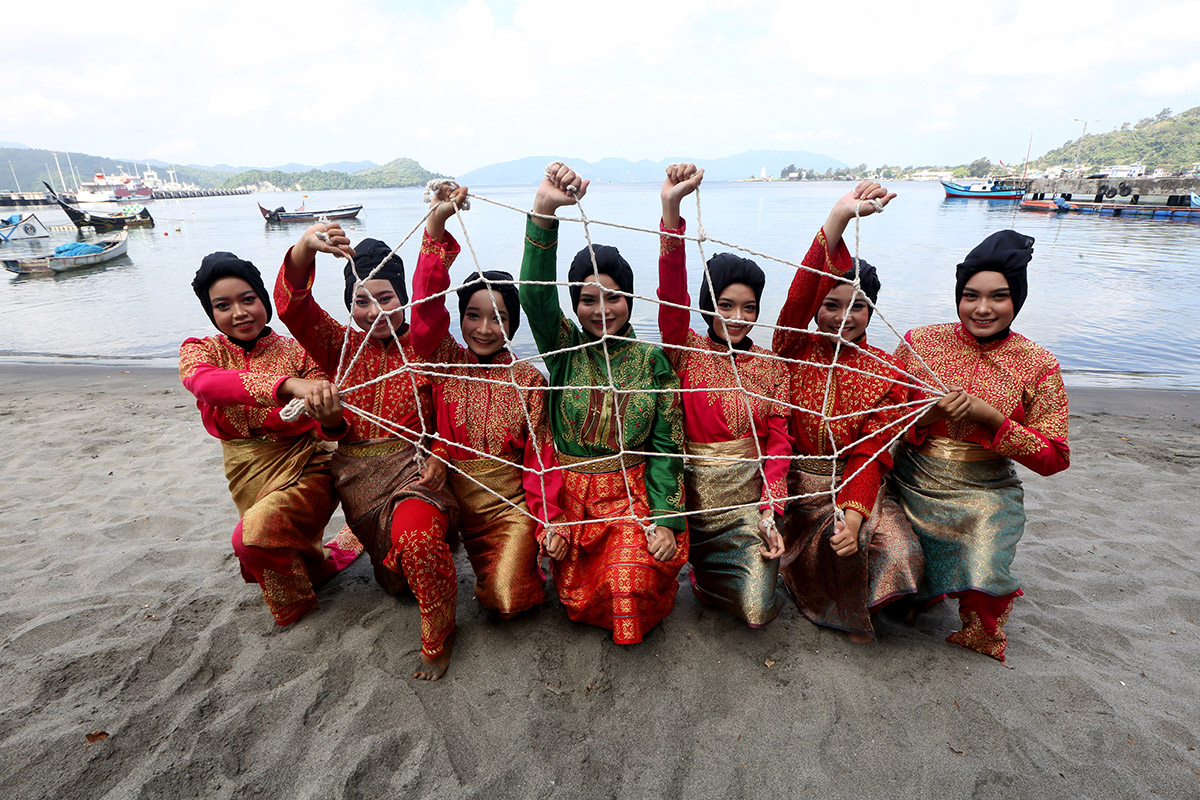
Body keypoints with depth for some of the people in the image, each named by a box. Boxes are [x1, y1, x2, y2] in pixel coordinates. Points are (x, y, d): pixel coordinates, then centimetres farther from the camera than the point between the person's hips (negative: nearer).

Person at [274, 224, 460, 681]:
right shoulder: (342, 347, 8)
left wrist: (439, 458, -21)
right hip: (359, 477, 4)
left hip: (415, 467, -3)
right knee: (395, 581, 10)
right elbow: (293, 306, -9)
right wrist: (305, 248, -28)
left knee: (417, 535, -34)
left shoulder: (431, 346, 1)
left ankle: (438, 637, -8)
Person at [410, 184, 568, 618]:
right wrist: (436, 226, -28)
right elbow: (427, 306, -18)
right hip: (454, 499, 3)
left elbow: (540, 454, -6)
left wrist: (549, 519, -16)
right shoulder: (445, 363, -1)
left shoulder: (529, 379, -3)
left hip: (511, 505, -2)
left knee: (505, 598, -17)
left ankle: (526, 566, 20)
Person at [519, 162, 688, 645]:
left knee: (631, 588, -18)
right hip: (571, 496, 1)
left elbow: (667, 448, -3)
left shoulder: (652, 361, -2)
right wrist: (544, 210, -36)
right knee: (577, 603, 0)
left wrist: (665, 517, -13)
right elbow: (535, 294, -23)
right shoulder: (565, 348, -3)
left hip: (635, 495, -1)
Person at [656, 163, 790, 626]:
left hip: (749, 500, 1)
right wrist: (671, 211, -34)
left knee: (758, 611, -9)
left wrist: (769, 512, -9)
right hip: (691, 496, -1)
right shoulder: (686, 350, -3)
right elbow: (671, 295, -21)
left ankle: (704, 572, 22)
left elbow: (778, 441, 2)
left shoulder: (771, 366, 4)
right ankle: (707, 568, 28)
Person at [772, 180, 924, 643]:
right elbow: (802, 293, -26)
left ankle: (851, 612, 12)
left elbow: (869, 454, -11)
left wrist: (854, 514, -29)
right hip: (790, 484, 0)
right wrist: (838, 219, -38)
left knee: (897, 550, -22)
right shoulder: (796, 349, -4)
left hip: (852, 487, 0)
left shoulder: (888, 375, -3)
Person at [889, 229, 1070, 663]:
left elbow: (1054, 458, -3)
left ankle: (980, 629, 16)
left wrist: (991, 418, -18)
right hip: (912, 485, 1)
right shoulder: (920, 343, -3)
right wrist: (928, 415, -19)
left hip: (986, 494, -1)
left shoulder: (1038, 365, -4)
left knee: (980, 574, -22)